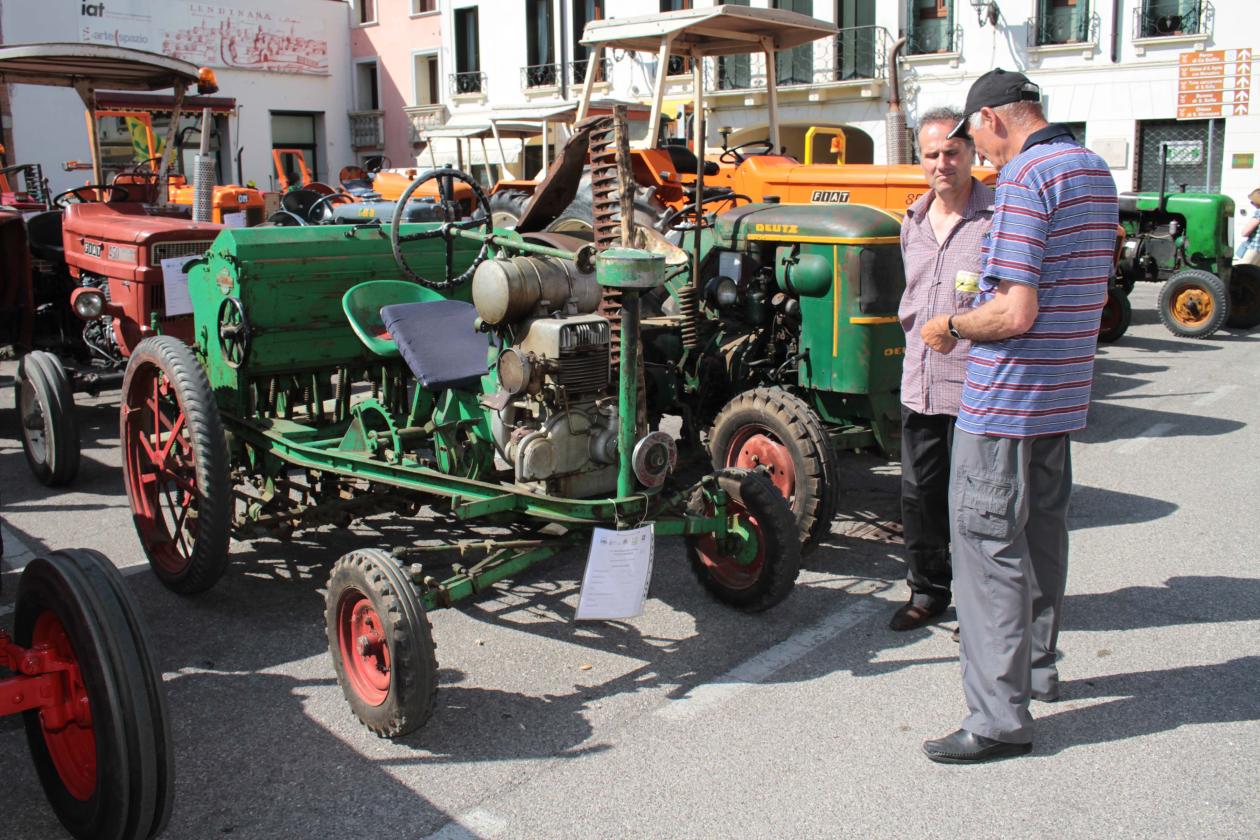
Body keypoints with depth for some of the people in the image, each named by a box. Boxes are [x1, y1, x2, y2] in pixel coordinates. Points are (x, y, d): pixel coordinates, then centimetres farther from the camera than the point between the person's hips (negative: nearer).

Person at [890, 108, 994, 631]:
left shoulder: (998, 219, -9)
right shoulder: (914, 223, 13)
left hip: (974, 387, -6)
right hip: (919, 385, 7)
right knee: (919, 493, 14)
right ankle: (928, 590, 30)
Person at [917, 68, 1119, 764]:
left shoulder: (1024, 178, -17)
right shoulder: (1094, 171, 12)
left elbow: (1016, 313, -23)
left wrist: (951, 327, -7)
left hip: (1005, 395, -10)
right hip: (1064, 392, 10)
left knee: (987, 544, -4)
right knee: (1041, 531, 20)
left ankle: (999, 717, 0)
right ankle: (1036, 667, 36)